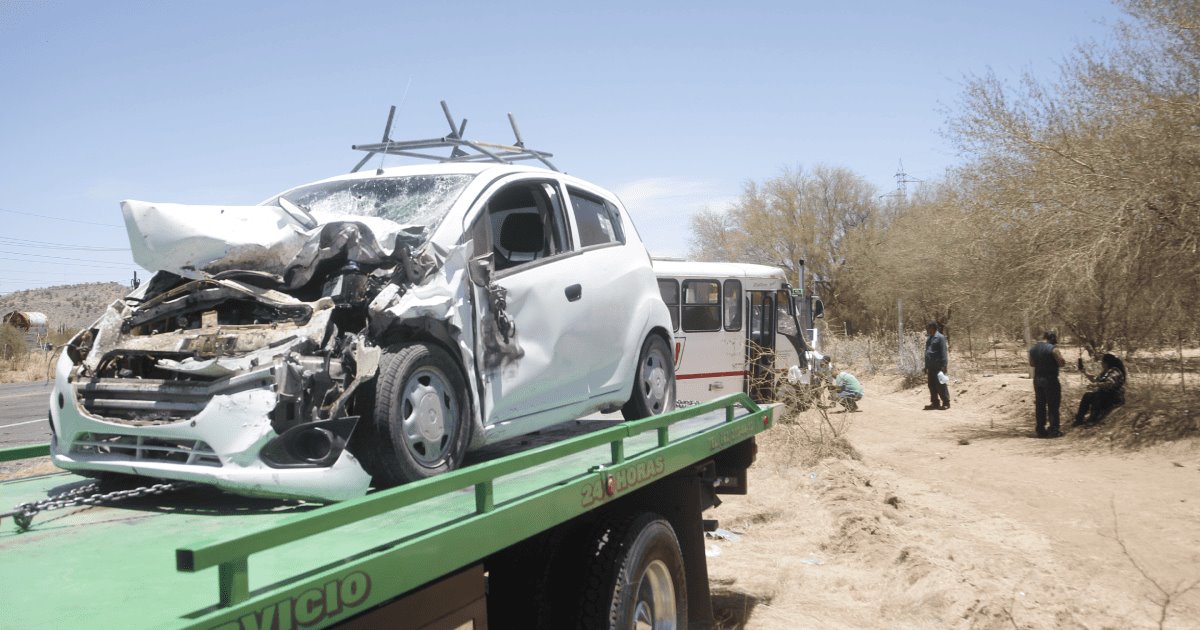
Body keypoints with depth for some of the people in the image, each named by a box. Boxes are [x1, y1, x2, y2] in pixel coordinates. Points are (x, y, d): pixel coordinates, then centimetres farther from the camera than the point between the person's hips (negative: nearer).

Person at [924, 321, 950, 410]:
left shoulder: (940, 338, -10)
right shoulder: (928, 339, 15)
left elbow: (944, 353, -14)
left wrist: (943, 366, -19)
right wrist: (926, 367, 18)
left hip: (938, 367, -8)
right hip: (930, 367, 8)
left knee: (940, 385, -4)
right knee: (932, 386, 10)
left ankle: (946, 403, 3)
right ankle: (935, 403, 18)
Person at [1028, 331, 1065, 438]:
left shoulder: (1033, 349, 7)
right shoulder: (1052, 349, -14)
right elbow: (1062, 363, -13)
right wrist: (1058, 353, 1)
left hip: (1037, 380, 6)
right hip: (1050, 380, -6)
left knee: (1040, 405, 10)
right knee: (1053, 405, 0)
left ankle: (1041, 430, 13)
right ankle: (1053, 430, 0)